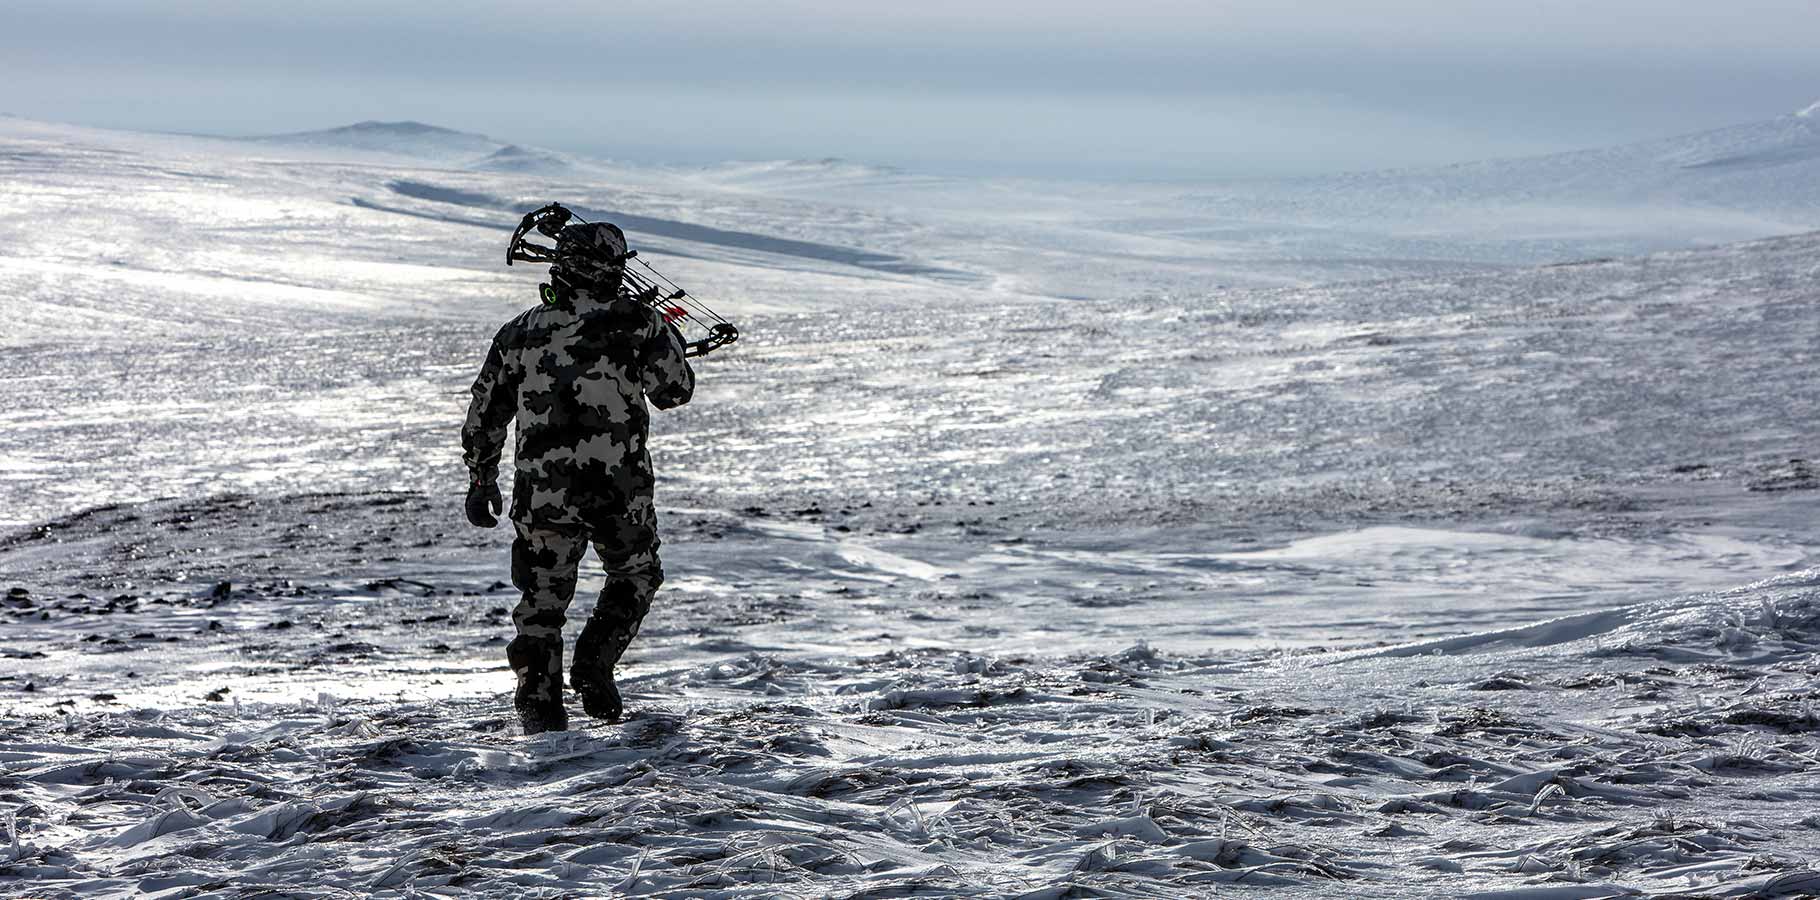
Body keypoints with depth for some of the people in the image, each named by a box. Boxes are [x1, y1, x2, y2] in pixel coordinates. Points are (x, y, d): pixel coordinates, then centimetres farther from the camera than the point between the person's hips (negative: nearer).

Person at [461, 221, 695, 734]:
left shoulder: (520, 332, 9)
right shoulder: (635, 321, -1)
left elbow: (484, 415, 16)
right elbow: (675, 390, 10)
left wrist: (481, 480, 28)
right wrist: (669, 345, 29)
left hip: (540, 491, 2)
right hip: (619, 485, -2)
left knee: (542, 596, 14)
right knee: (636, 575, 22)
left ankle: (538, 697, 4)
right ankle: (594, 664, 6)